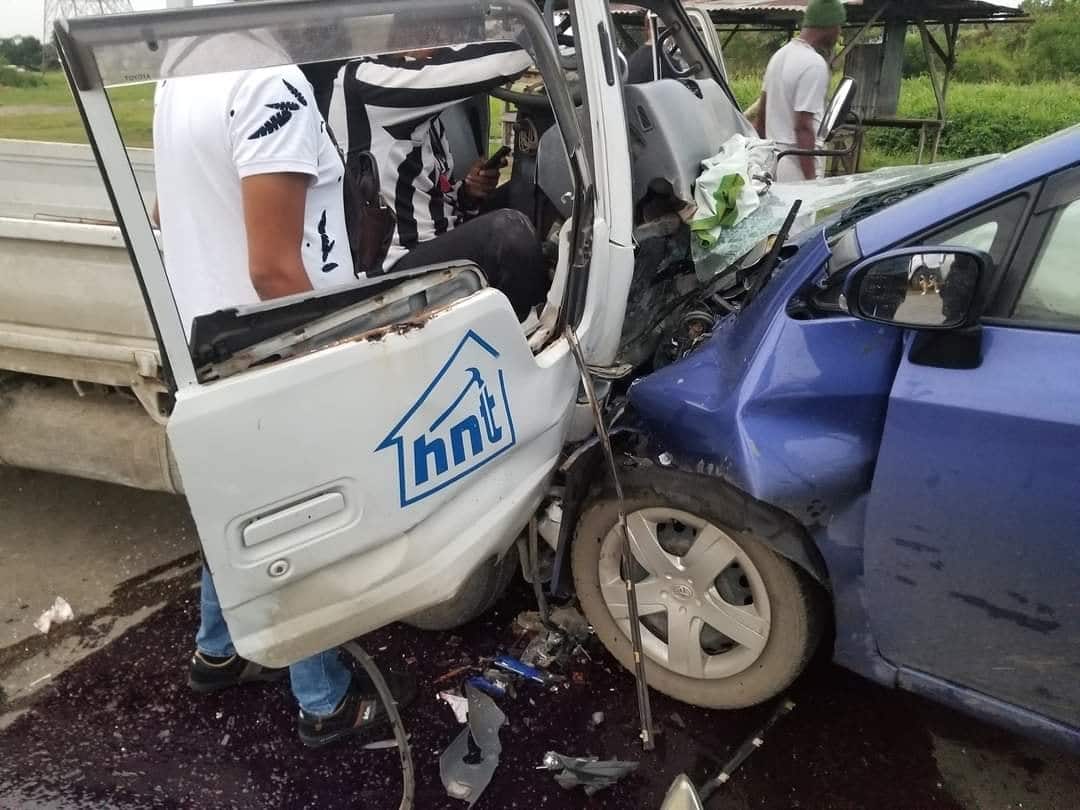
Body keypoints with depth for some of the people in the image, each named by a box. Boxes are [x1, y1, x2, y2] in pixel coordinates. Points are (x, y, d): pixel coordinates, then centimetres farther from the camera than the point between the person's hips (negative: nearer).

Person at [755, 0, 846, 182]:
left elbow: (761, 113, 19)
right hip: (797, 165, -9)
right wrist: (811, 179, -20)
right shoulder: (815, 64, -15)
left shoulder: (780, 54, 13)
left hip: (772, 158, 9)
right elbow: (803, 127, -21)